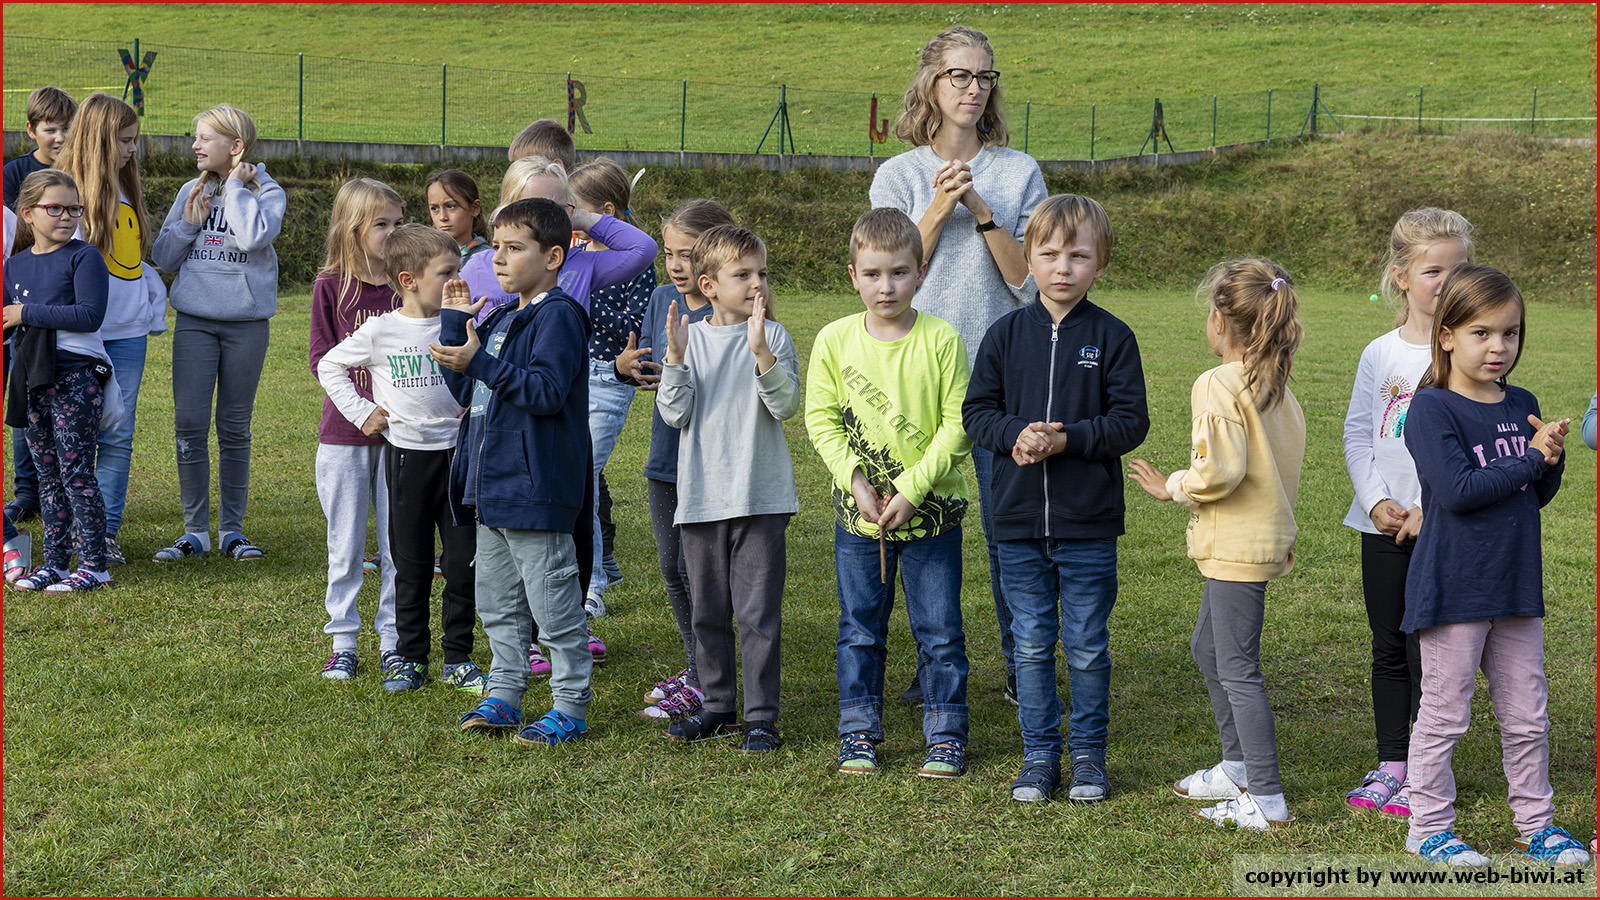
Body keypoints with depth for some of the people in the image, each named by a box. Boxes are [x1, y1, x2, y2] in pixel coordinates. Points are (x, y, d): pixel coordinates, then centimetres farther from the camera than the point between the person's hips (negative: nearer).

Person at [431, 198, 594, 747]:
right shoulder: (501, 318, 16)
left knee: (552, 601, -2)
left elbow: (547, 392, -22)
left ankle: (571, 705, 7)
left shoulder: (558, 316, -12)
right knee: (496, 601, 16)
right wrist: (454, 323, 11)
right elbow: (464, 390, 19)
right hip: (492, 485, 9)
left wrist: (480, 363, -26)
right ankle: (505, 695, 27)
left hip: (536, 488, -9)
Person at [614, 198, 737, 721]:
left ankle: (704, 683, 11)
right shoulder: (662, 300, 7)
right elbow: (646, 364, 15)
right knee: (672, 570, 15)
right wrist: (625, 366, -6)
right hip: (664, 460, 7)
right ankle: (697, 669, 30)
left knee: (696, 571, -2)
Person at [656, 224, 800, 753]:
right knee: (707, 610, 14)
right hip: (702, 496, 3)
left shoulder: (772, 337, -2)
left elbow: (787, 405, -14)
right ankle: (717, 706, 28)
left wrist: (760, 350, -25)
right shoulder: (691, 337, 4)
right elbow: (675, 414, -2)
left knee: (758, 611, -2)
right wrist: (675, 356, -14)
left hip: (760, 497, -3)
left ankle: (762, 715, 6)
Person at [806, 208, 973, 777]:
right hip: (859, 515, 2)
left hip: (931, 513, -2)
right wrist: (855, 479, -13)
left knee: (940, 632, 6)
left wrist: (911, 488, -16)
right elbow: (822, 420, 0)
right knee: (860, 629, 12)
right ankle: (859, 734, 25)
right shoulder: (834, 340, -3)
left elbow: (958, 426, -10)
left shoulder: (941, 341, -10)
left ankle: (945, 735, 19)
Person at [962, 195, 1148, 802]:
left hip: (1088, 523, -2)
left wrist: (1066, 438, -18)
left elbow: (1131, 422, -6)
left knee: (1087, 648, 6)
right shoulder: (1006, 334, 3)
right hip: (1019, 521, 2)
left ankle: (1087, 754, 20)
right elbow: (976, 411, 5)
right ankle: (1039, 756, 20)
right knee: (1032, 644, 9)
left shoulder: (1111, 337, -3)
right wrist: (1016, 434, -14)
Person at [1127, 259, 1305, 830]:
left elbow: (1220, 470, -25)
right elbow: (1290, 455, 13)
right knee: (1208, 647, 23)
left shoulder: (1218, 385, -18)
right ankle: (1238, 767, 31)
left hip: (1237, 545, -10)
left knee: (1238, 669, -5)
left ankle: (1267, 800, -3)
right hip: (1267, 534, 10)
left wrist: (1173, 487, -8)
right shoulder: (1276, 383, 8)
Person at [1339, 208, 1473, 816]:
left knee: (1428, 648, -1)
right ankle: (1390, 764, 21)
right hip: (1383, 523, 4)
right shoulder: (1380, 354, 5)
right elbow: (1357, 434, 7)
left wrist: (1427, 509, -14)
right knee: (1388, 647, 10)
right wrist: (1378, 500, -7)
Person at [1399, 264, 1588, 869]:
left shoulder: (1522, 406, 9)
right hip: (1454, 588, -6)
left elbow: (1540, 496, 13)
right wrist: (1529, 457, -15)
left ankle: (1536, 822, 27)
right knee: (1445, 713, 2)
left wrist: (1551, 460, -7)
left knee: (1527, 716, 14)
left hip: (1515, 585, 6)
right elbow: (1458, 490, -21)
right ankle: (1428, 828, 14)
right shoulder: (1431, 409, -11)